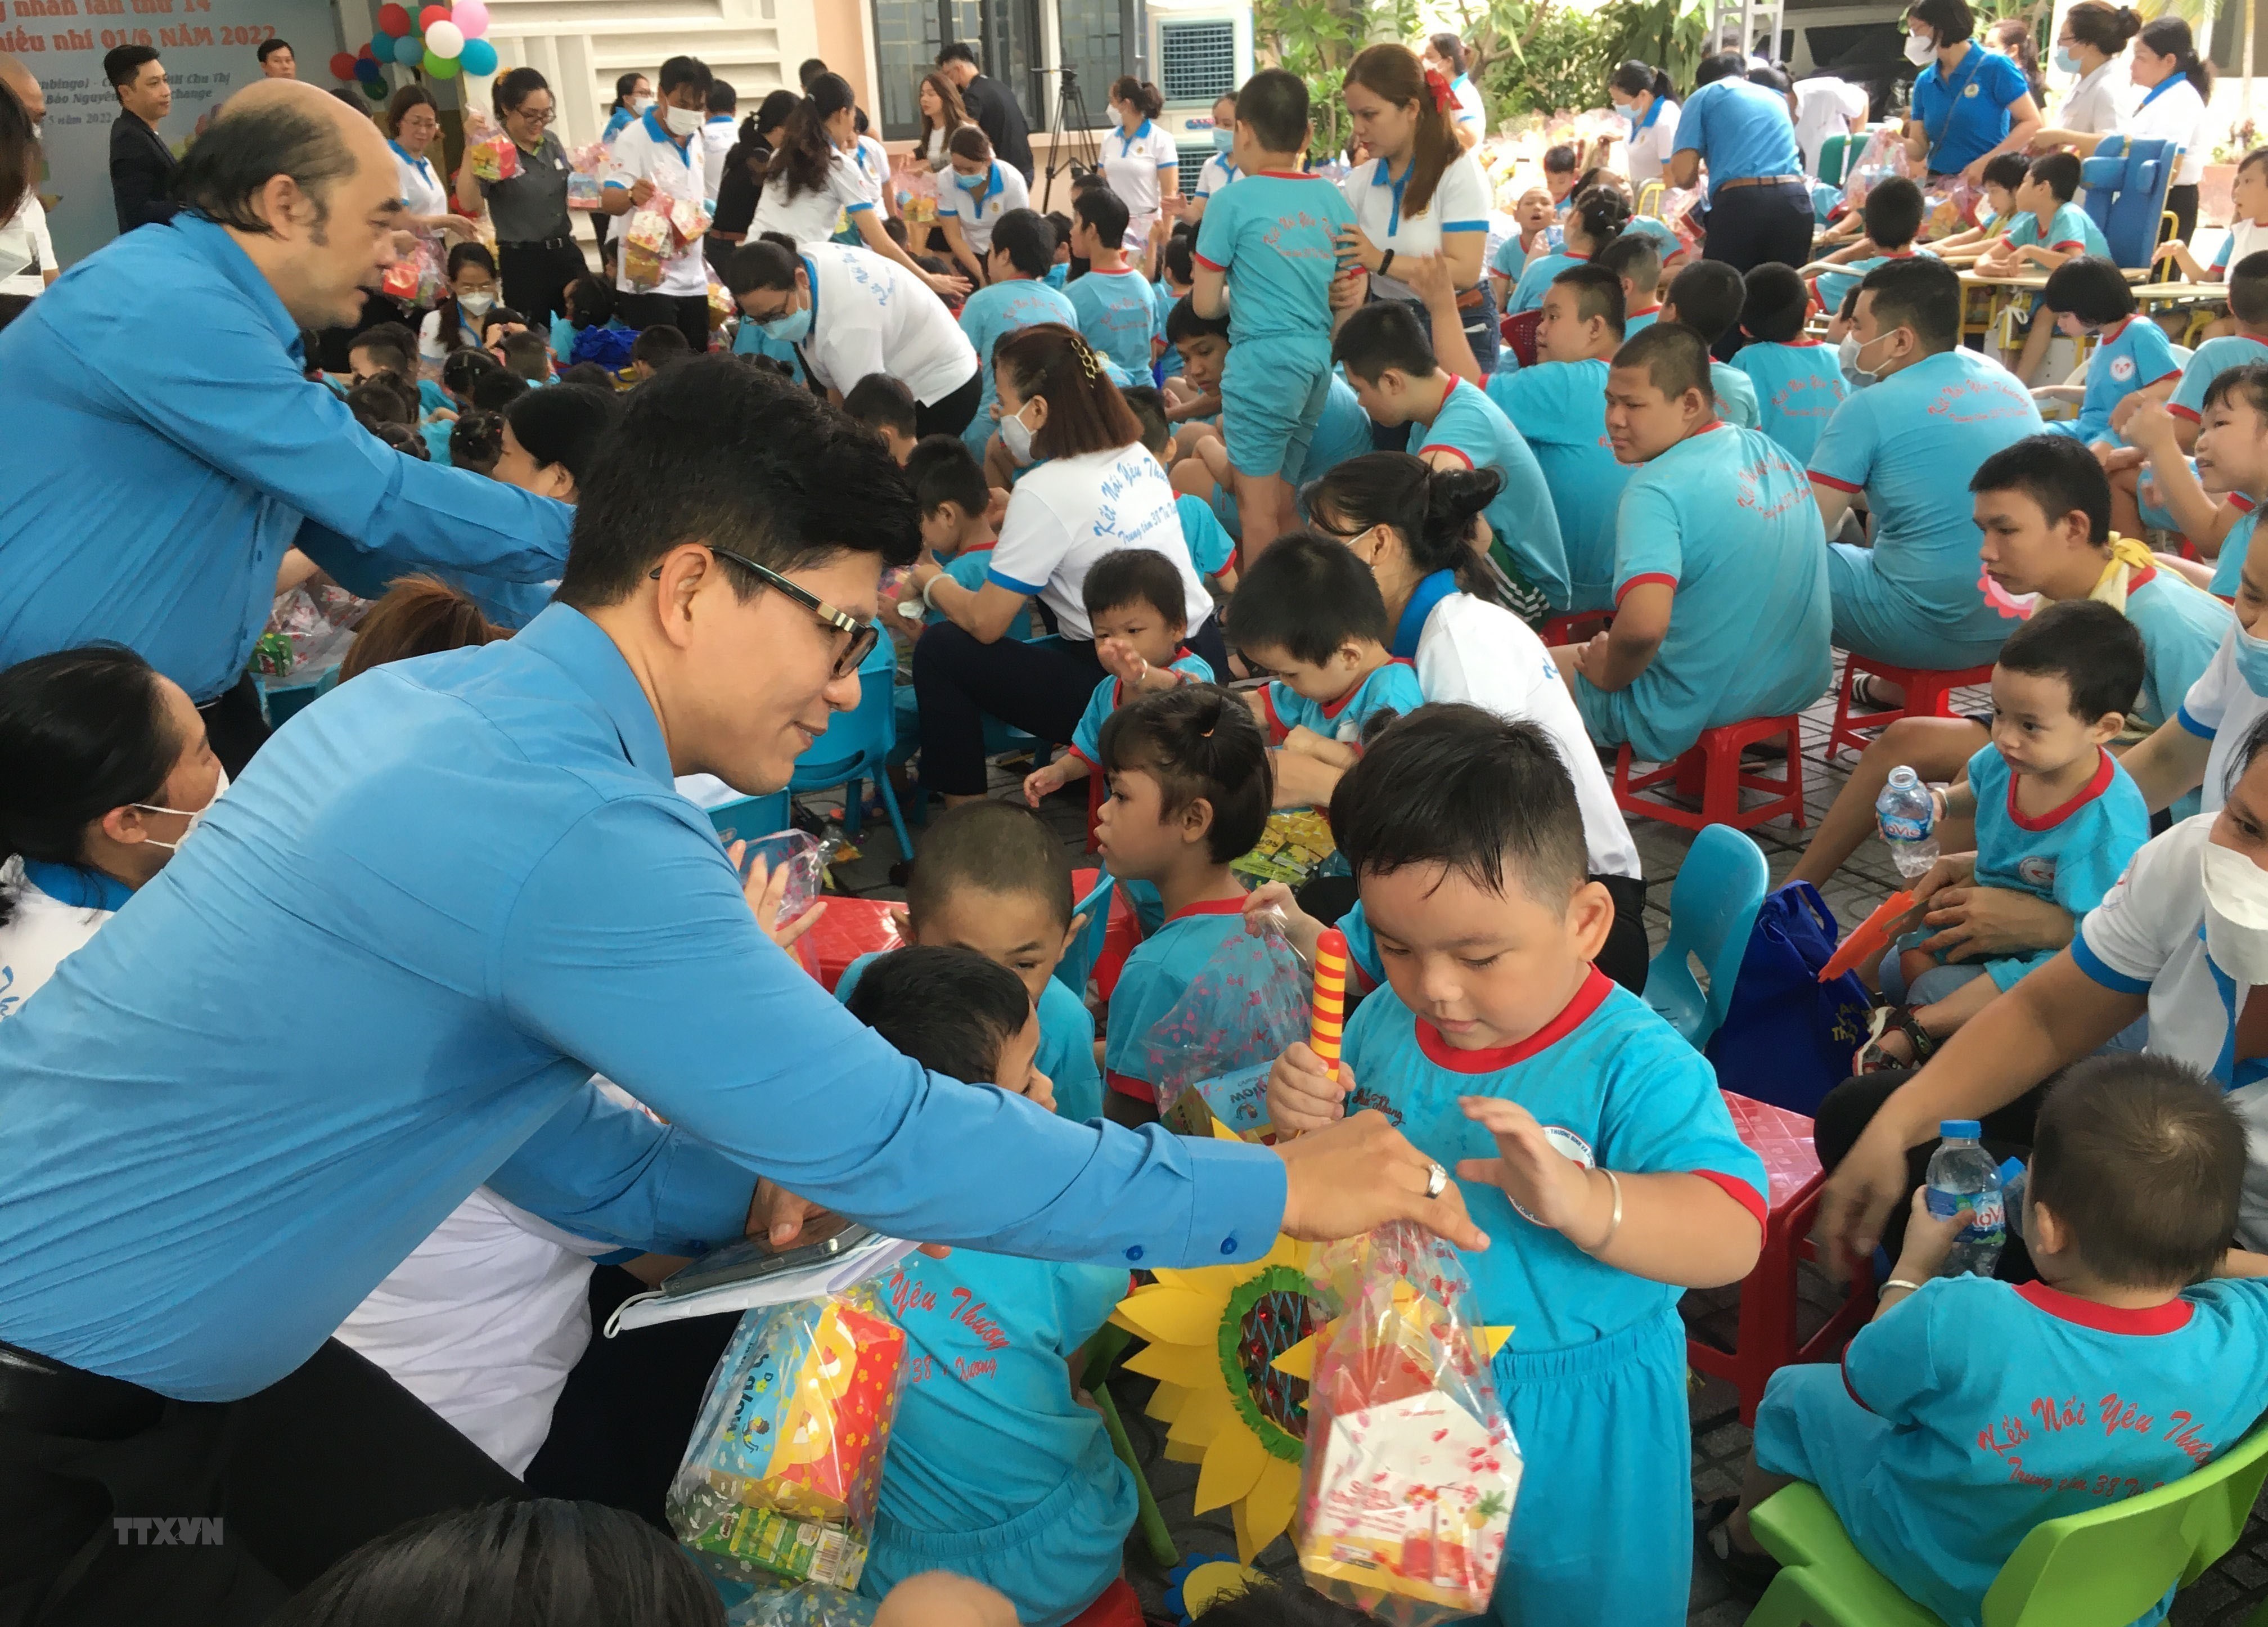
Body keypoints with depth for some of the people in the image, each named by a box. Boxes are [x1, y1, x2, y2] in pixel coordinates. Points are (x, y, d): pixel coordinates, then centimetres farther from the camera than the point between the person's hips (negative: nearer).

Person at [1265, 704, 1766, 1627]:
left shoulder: (1633, 1063, -24)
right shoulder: (1385, 1022, -8)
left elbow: (1732, 1237, -32)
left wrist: (1580, 1198, -49)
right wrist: (1307, 1126, -19)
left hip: (1576, 1416, -4)